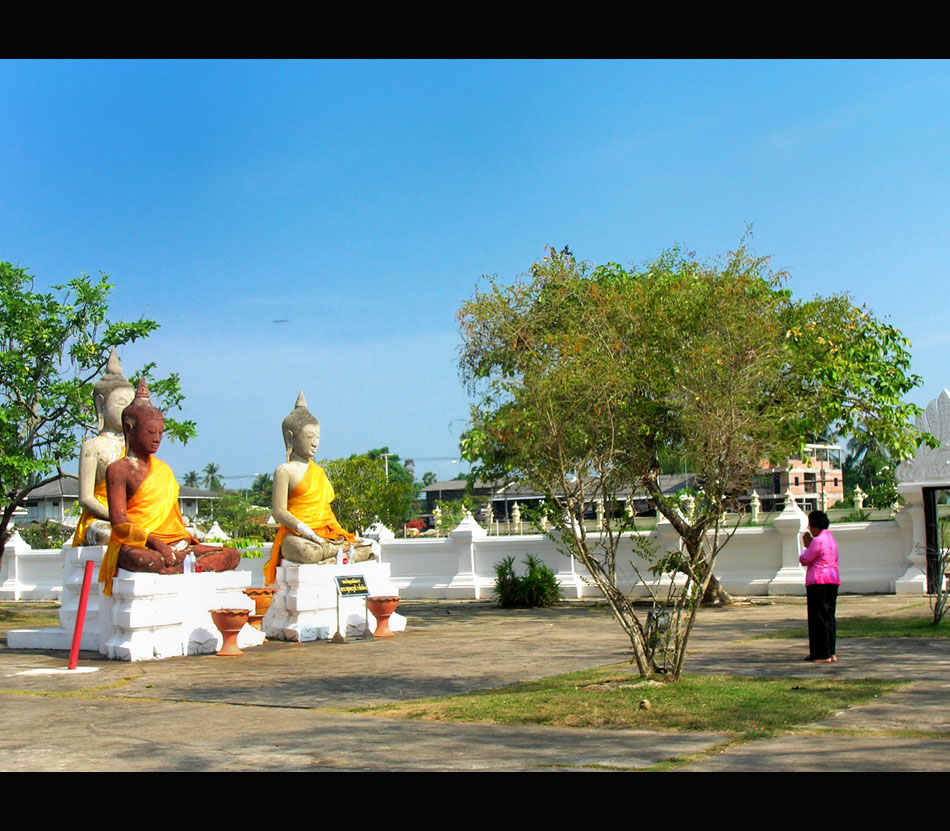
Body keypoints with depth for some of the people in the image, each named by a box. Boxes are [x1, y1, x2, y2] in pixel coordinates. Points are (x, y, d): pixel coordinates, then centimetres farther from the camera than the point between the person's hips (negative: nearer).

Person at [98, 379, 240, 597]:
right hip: (134, 545, -7)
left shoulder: (164, 469, 21)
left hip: (171, 545, 7)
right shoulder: (118, 470, 0)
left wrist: (184, 539, 2)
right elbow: (119, 521, -10)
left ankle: (172, 571, -27)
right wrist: (154, 542, -22)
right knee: (149, 561, -45)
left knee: (232, 556, -11)